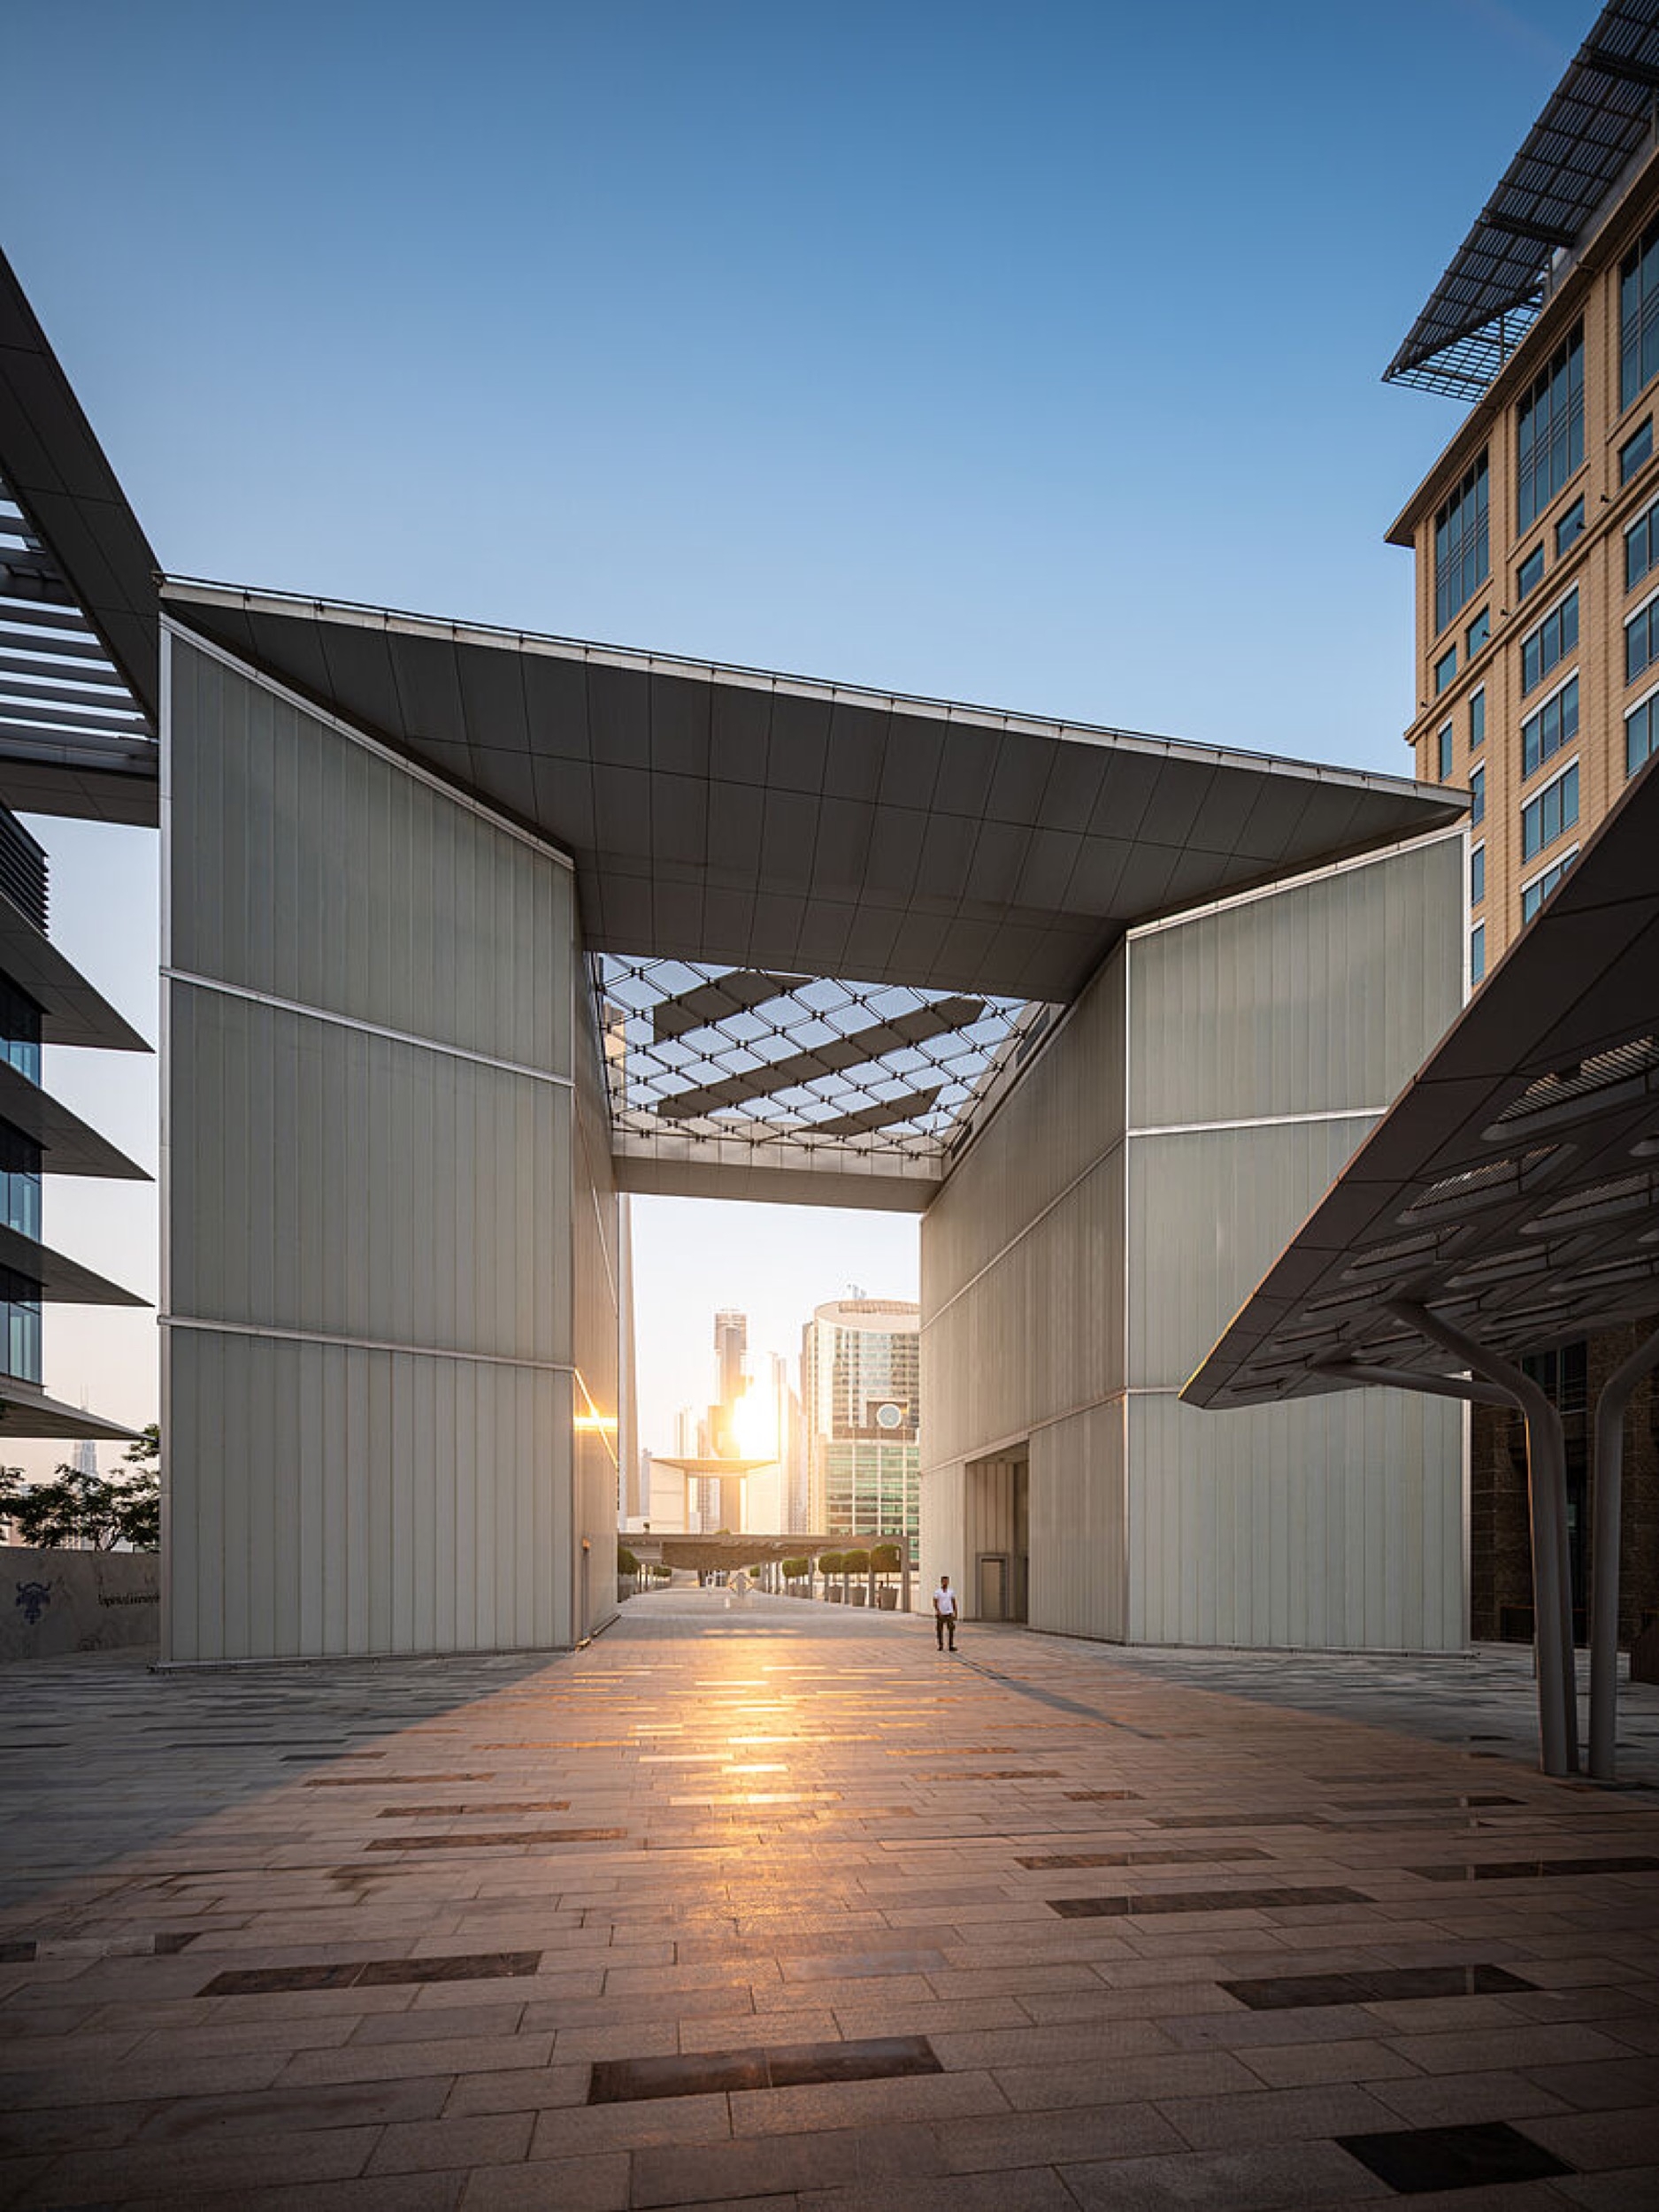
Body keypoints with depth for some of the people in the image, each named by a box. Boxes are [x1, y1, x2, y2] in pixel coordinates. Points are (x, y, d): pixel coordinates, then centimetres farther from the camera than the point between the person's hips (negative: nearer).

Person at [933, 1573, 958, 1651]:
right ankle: (941, 1646, 15)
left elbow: (954, 1603, 12)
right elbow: (935, 1603, -8)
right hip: (940, 1614, -2)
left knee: (952, 1630, -8)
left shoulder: (951, 1591, 7)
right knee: (940, 1630, 4)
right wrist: (938, 1612, -20)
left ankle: (951, 1646, -6)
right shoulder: (937, 1592, -3)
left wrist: (955, 1613, 8)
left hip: (949, 1613, 2)